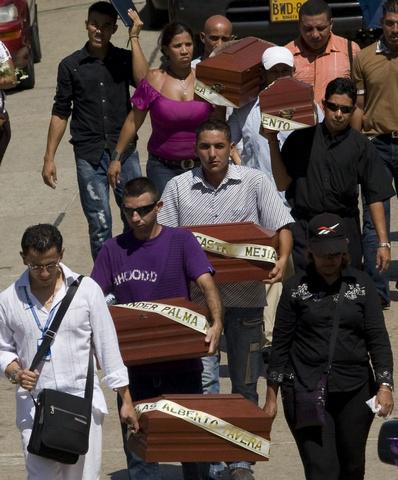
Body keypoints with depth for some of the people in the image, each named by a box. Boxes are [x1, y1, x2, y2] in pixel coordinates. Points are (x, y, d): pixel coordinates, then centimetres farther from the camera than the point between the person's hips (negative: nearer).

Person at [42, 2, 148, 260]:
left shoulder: (124, 59, 4)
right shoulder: (71, 65, 4)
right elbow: (60, 113, 8)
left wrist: (134, 38, -15)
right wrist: (49, 158, 5)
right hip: (89, 156, 0)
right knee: (100, 225, -1)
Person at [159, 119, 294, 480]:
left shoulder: (255, 183, -1)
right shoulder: (178, 188, 3)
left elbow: (281, 227, -4)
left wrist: (282, 260, -23)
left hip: (244, 297, -1)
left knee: (245, 383, 4)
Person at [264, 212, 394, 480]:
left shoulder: (361, 285, 4)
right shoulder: (297, 288, 1)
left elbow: (378, 338, 2)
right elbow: (280, 343, 5)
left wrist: (385, 386, -10)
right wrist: (271, 396, 3)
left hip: (355, 393, 2)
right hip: (305, 393, -2)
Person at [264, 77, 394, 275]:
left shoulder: (361, 147, 3)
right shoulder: (301, 139, 4)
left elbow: (375, 198, 2)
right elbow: (282, 184, 2)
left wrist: (383, 243, -4)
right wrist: (273, 142, -6)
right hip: (303, 230, 0)